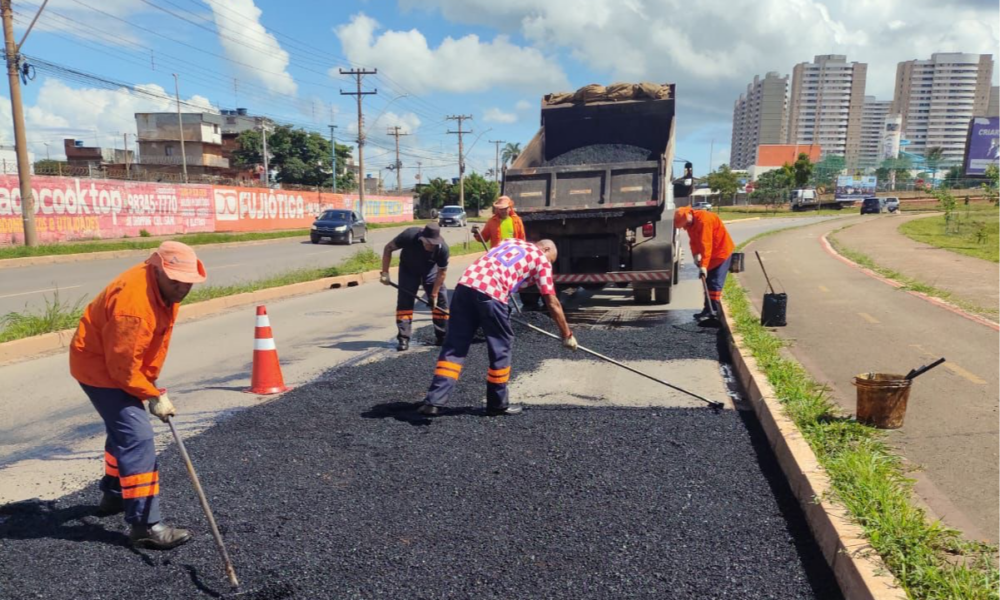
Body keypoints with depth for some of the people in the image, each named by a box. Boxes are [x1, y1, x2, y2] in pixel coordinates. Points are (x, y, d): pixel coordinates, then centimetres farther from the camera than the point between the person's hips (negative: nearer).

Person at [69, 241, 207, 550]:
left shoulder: (167, 288, -5)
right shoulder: (133, 300, -33)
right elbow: (122, 365, -28)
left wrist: (151, 383, 9)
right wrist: (153, 396, -19)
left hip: (121, 364, 10)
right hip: (99, 366, -10)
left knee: (124, 427, 24)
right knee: (137, 436, -15)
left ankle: (114, 495, 45)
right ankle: (145, 525, -11)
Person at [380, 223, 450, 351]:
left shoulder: (442, 248, -33)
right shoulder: (409, 236, -36)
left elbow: (442, 272, -19)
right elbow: (388, 248, -20)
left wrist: (434, 294, -19)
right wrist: (385, 272, -22)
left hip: (430, 270, 1)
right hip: (408, 269, -1)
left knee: (441, 300, -4)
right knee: (404, 301, -10)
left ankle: (442, 337, 9)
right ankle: (403, 339, -5)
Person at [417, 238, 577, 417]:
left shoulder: (513, 242, 32)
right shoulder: (541, 259, 16)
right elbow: (552, 303, 15)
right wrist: (567, 334, 24)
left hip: (465, 284, 6)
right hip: (491, 293, -6)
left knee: (454, 345, 8)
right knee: (500, 347, 10)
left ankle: (434, 401, 3)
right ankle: (497, 404, 21)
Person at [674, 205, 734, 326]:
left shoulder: (703, 220, -28)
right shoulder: (690, 223, 0)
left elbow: (706, 244, -31)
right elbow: (693, 241, 5)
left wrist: (703, 266, -32)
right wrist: (695, 255, -14)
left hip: (722, 251, -9)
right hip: (711, 253, 9)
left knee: (715, 283, -13)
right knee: (708, 282, 12)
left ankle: (713, 311, -12)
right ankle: (708, 310, 19)